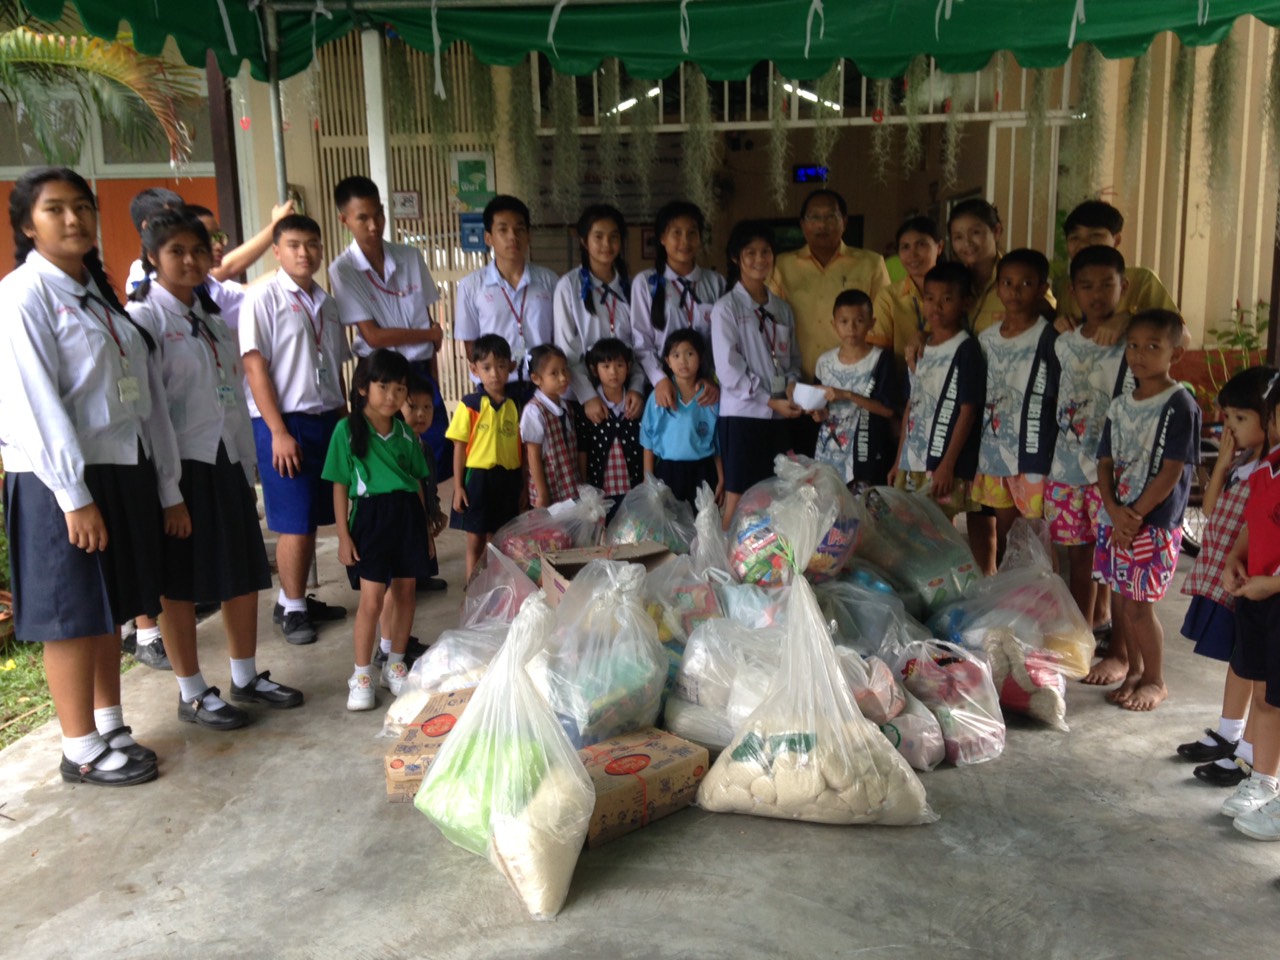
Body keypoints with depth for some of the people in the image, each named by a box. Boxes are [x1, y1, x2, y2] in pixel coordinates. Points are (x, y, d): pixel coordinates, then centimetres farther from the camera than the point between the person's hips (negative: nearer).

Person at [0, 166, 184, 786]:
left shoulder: (99, 294, 14)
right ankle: (82, 752, 15)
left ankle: (111, 728, 29)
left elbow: (147, 395, 11)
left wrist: (168, 488, 10)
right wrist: (74, 497, -20)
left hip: (124, 472, 7)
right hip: (61, 483, -7)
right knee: (74, 615, 2)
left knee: (111, 609, 15)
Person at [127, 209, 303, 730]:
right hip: (180, 465, -7)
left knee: (245, 571, 12)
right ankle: (192, 694, 16)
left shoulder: (212, 317, 15)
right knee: (180, 583, 4)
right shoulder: (145, 317, -8)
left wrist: (248, 468, 14)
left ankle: (246, 677, 27)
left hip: (227, 462, 7)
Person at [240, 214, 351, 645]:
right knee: (295, 524, -2)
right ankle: (292, 608, 13)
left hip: (326, 420, 6)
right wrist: (278, 432, -16)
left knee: (314, 519, 11)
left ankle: (297, 599, 24)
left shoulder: (326, 303, 13)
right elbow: (255, 368, -12)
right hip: (285, 422, -6)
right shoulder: (263, 297, -7)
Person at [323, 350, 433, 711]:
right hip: (370, 516, -4)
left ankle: (395, 664, 26)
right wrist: (343, 535, -6)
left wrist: (426, 529, 14)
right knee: (372, 600, -6)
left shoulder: (406, 433, 8)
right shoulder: (347, 430, -4)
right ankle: (362, 675, 9)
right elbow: (340, 486, -3)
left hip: (408, 516, 5)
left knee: (405, 593, 10)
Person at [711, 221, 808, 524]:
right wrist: (770, 401, -13)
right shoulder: (726, 308, -6)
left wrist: (791, 383, -7)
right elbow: (729, 370, -12)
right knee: (737, 499, -1)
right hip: (742, 414, -5)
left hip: (779, 416, 5)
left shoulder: (782, 308, 11)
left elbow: (793, 357, 14)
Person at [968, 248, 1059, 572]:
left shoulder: (1049, 338, -8)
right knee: (1001, 528, 14)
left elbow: (1062, 397, -6)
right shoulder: (985, 338, 9)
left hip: (1034, 453, -5)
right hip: (992, 451, 5)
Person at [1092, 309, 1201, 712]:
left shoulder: (1180, 406, -11)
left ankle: (1155, 680, 14)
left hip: (1153, 523, -6)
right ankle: (1129, 662, 35)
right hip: (1114, 517, 7)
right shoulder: (1120, 405, 10)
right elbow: (1105, 462, 6)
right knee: (1119, 597, 16)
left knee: (1138, 604, -3)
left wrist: (1136, 514, -15)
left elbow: (1172, 470, -15)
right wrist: (1114, 511, -9)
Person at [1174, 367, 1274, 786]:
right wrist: (1222, 462, 0)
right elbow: (1210, 508, 9)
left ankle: (1249, 755, 15)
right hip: (1220, 578, 9)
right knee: (1237, 659, 22)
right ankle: (1227, 735, 36)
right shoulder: (1240, 461, 7)